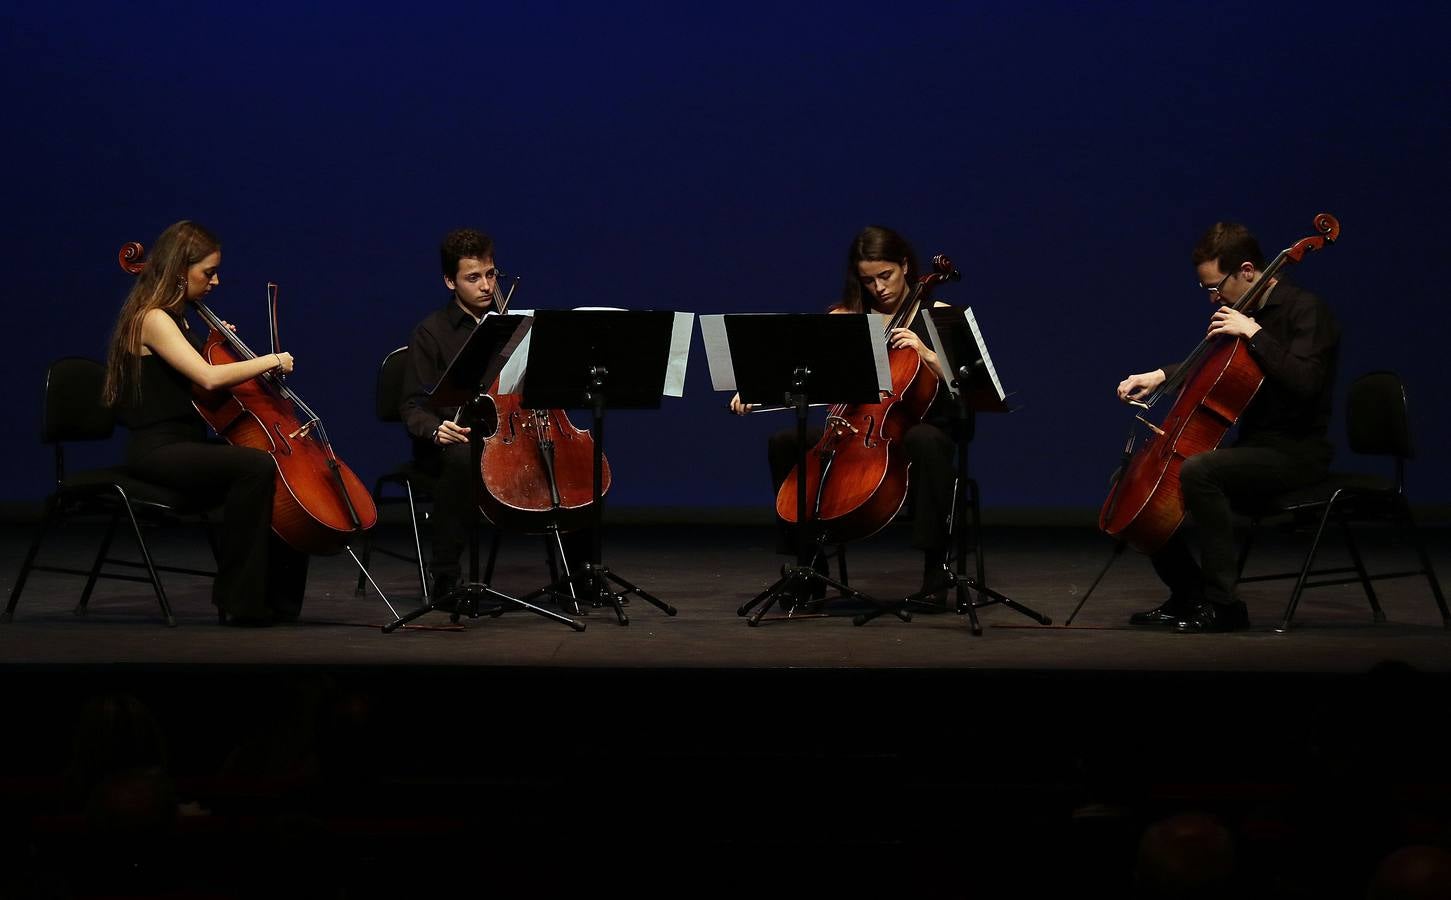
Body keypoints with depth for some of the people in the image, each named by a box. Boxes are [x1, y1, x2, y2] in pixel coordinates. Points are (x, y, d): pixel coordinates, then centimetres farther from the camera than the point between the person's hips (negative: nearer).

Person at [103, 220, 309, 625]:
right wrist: (270, 360, -16)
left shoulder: (176, 318, 16)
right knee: (257, 466, -32)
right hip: (158, 450, -10)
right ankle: (240, 601, -25)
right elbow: (208, 377, -27)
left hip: (189, 445, 10)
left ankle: (279, 599, 5)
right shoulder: (153, 319, -14)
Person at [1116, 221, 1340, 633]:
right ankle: (1188, 595, 12)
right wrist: (1159, 376, 11)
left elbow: (1303, 381, -29)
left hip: (1295, 453, -9)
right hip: (1255, 445, 9)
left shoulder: (1305, 309, -14)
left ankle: (1223, 604, -28)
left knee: (1197, 471, -33)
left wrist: (1255, 334, -26)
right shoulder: (1246, 312, 12)